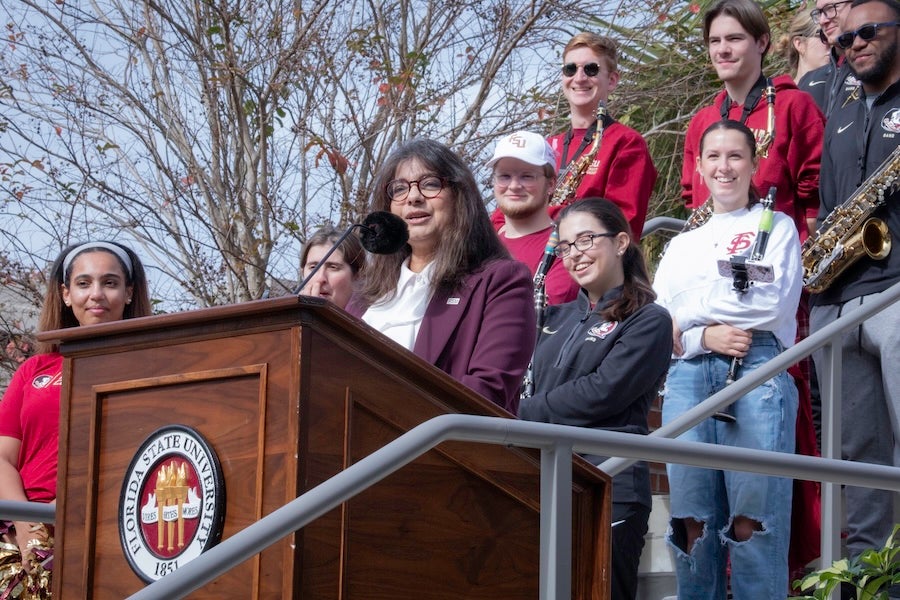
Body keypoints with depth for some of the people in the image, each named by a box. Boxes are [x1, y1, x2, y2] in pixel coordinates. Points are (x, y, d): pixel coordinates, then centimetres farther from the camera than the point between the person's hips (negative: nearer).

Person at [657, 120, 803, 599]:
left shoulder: (776, 226, 14)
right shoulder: (681, 245, 25)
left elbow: (773, 301, -3)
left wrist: (688, 314, 2)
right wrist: (703, 337, -7)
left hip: (757, 369, -4)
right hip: (688, 376, 4)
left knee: (751, 521, -13)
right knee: (692, 523, -6)